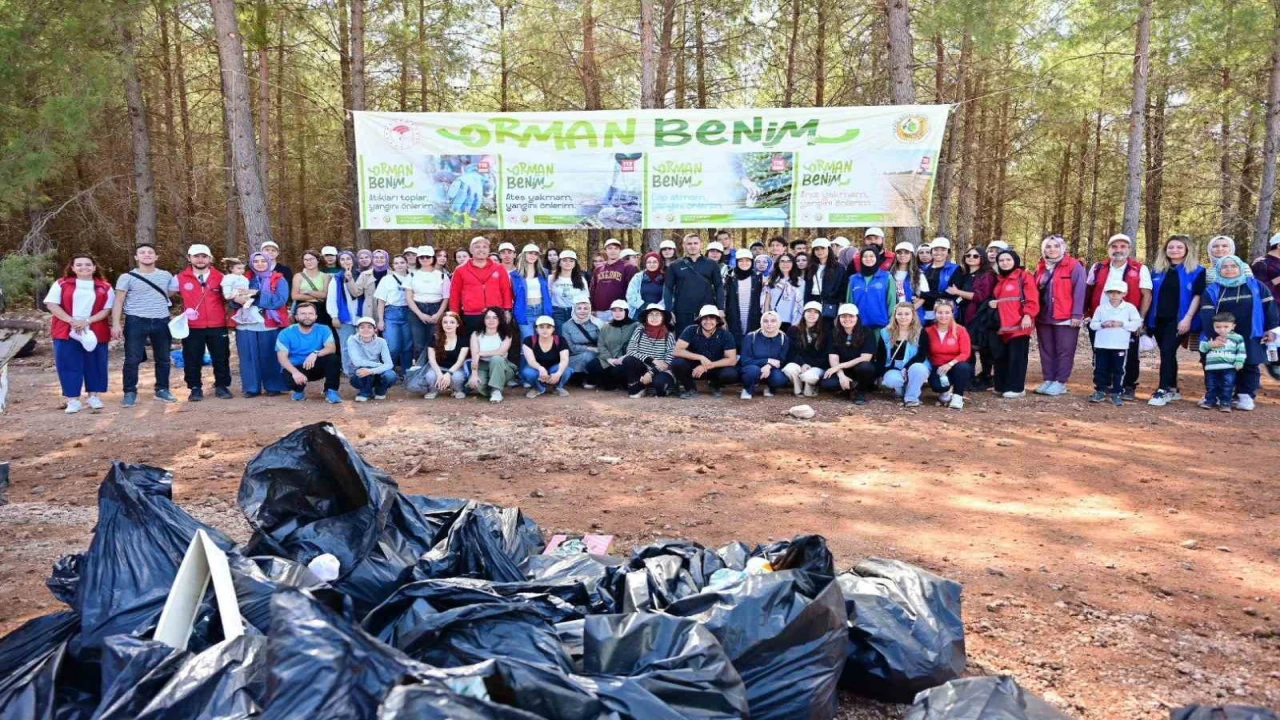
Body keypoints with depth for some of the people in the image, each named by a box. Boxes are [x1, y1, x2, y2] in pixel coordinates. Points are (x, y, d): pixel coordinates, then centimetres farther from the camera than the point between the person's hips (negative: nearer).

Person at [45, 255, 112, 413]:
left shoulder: (105, 287, 5)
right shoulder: (61, 284, 4)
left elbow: (107, 309, 0)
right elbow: (52, 304, -3)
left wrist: (87, 321, -13)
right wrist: (72, 321, -14)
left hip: (95, 332, 1)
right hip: (66, 332, 0)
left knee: (94, 364, 6)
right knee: (69, 364, 0)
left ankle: (93, 395, 19)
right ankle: (72, 399, 6)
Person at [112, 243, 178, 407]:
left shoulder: (166, 276, 8)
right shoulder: (127, 277, -1)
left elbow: (171, 293, 21)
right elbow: (118, 301, -3)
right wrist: (116, 323, -12)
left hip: (162, 322, 3)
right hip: (136, 322, -3)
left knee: (163, 359, 9)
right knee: (132, 360, -3)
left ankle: (162, 390, 20)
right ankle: (130, 393, 4)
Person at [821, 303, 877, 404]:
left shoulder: (867, 333, -10)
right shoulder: (834, 334, -2)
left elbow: (865, 358, -19)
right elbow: (833, 358, -10)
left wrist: (839, 366, -22)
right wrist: (841, 375, -29)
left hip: (862, 373, -2)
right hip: (844, 372, 2)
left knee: (864, 366, -38)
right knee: (826, 383, -29)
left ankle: (860, 391, -8)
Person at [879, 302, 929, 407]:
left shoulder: (921, 333, -1)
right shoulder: (886, 333, 7)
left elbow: (922, 355, -10)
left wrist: (906, 368, -23)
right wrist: (880, 375, -3)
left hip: (915, 367, -1)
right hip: (894, 369, 1)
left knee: (917, 368, -37)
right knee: (892, 380, -34)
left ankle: (912, 397, -18)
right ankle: (903, 393, 0)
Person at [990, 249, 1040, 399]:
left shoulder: (1024, 277, -3)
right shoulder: (1000, 281, 21)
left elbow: (1032, 299, -11)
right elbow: (996, 298, 31)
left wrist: (1028, 315, -23)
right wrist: (991, 302, 8)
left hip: (1019, 325, -8)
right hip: (1003, 326, 8)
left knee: (1017, 357, -6)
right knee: (1002, 357, 10)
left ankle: (1017, 388, -3)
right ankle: (1003, 386, 17)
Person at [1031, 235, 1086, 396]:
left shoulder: (1074, 266, -5)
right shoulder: (1041, 267, 14)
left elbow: (1079, 291, -11)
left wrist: (1076, 314, -16)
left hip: (1066, 318, -6)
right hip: (1043, 318, 6)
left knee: (1064, 351, 0)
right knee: (1046, 351, 10)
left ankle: (1060, 383, 3)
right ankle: (1048, 380, 16)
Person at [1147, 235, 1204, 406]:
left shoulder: (1196, 271, 1)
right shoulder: (1158, 271, 13)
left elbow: (1198, 296, -5)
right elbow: (1151, 295, 15)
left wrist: (1188, 318, -15)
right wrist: (1146, 317, 9)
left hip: (1179, 320, -5)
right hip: (1159, 319, 5)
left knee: (1167, 351, -15)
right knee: (1167, 353, 11)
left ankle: (1163, 391, -15)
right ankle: (1172, 389, 21)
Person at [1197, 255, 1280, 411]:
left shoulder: (1255, 286, 4)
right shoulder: (1212, 290, 1)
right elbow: (1207, 315, -8)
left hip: (1250, 339, 1)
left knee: (1250, 366, 2)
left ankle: (1245, 395, 10)